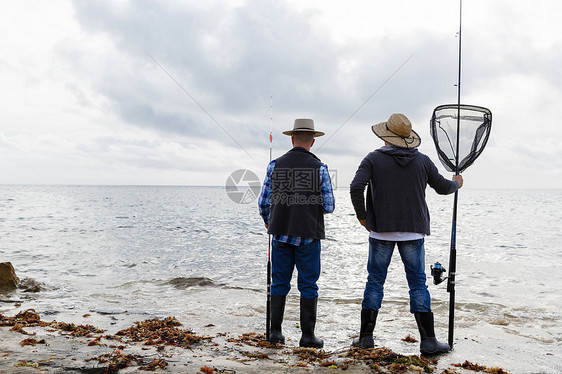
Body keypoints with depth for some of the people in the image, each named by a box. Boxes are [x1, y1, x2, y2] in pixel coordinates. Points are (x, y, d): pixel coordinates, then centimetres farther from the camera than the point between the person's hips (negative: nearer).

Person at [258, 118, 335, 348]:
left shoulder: (275, 165, 1)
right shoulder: (319, 168, -6)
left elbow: (264, 201, 4)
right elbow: (328, 206, -5)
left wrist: (267, 221, 23)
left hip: (281, 232, 2)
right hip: (308, 234, -2)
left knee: (279, 283, 11)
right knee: (308, 285, 6)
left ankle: (275, 331, 13)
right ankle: (307, 335, 9)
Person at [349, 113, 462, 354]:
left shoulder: (373, 159, -2)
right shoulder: (422, 161, 5)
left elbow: (356, 187, -14)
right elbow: (443, 188, 16)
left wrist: (362, 216, 0)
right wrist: (456, 183, 39)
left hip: (381, 231, -1)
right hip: (413, 232, 1)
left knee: (375, 281, 8)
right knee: (418, 284, 5)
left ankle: (366, 336, 12)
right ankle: (428, 341, 4)